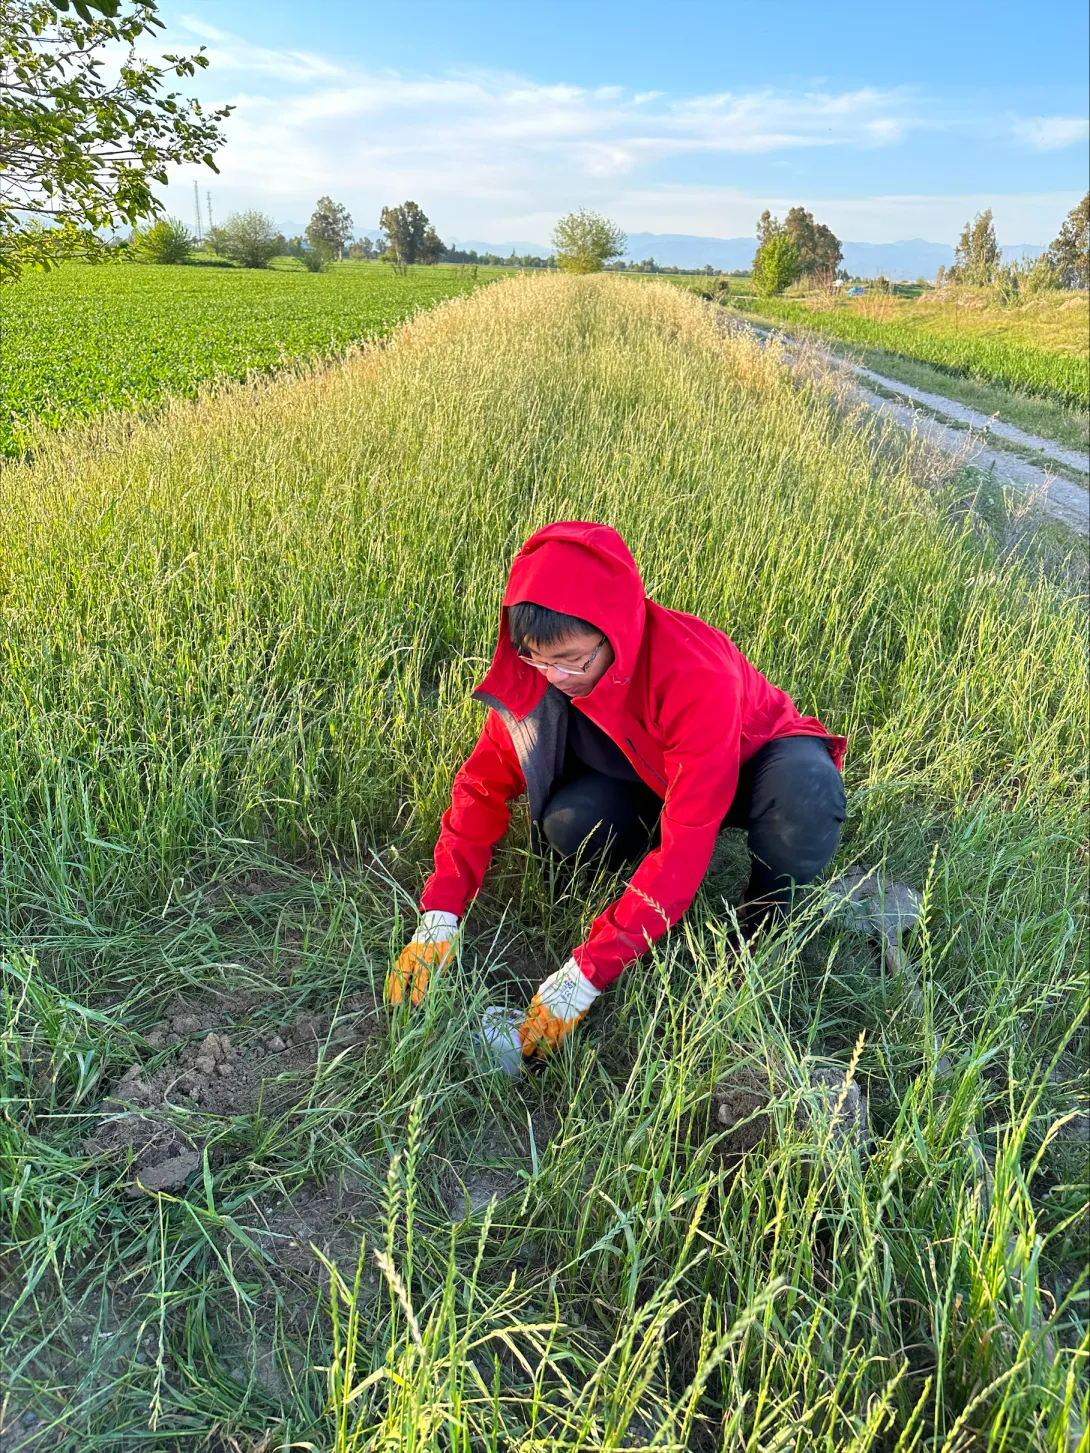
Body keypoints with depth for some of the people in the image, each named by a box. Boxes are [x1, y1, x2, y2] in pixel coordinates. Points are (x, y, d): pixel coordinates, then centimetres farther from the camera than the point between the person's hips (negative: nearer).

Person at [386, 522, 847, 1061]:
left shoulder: (698, 673, -39)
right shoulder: (539, 664, -23)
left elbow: (687, 839, -40)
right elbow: (484, 781, -17)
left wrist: (587, 971, -41)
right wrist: (439, 913, -29)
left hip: (750, 763, -3)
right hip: (651, 776, 4)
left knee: (807, 791, -39)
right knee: (566, 823, -30)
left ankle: (762, 927, -10)